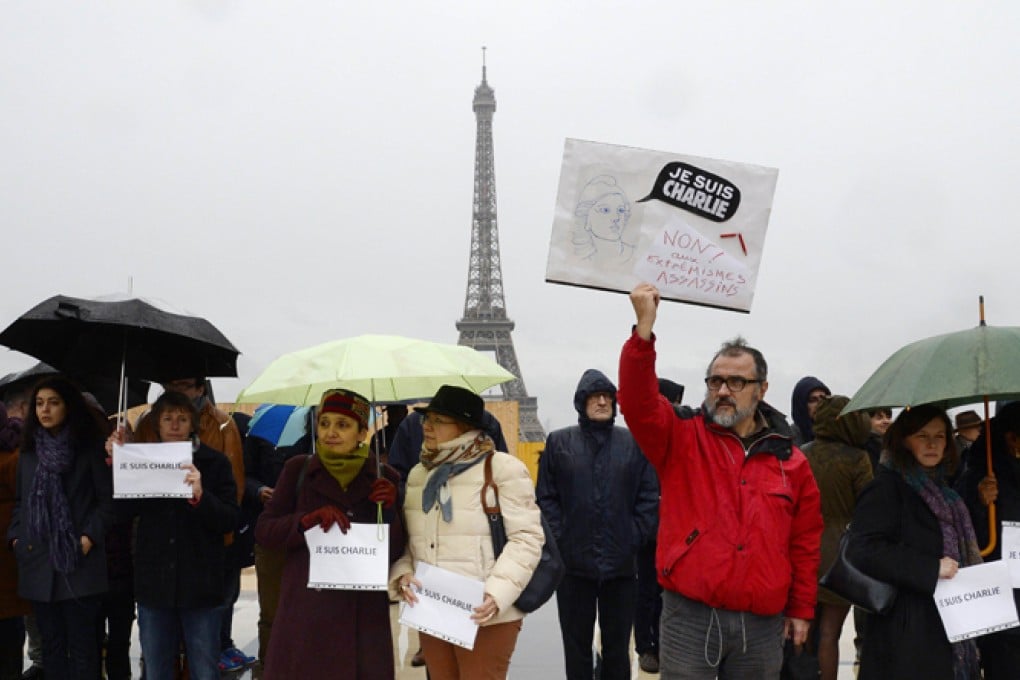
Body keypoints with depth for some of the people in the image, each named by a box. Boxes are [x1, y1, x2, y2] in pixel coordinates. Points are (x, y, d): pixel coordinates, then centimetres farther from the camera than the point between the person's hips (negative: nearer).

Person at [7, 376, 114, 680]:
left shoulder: (89, 449, 0)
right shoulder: (28, 452, 14)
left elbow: (107, 500, -2)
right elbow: (20, 501, 19)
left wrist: (90, 536, -14)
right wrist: (15, 536, 4)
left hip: (78, 561, -4)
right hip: (38, 562, 4)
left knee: (82, 647, -2)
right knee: (51, 644, 10)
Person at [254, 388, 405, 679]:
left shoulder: (384, 477, 2)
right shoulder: (298, 469, 2)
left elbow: (395, 552, 3)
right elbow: (263, 531, -1)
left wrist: (388, 512, -14)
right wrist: (307, 521, -16)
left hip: (363, 614, 0)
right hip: (306, 608, 0)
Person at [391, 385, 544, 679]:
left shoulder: (502, 468, -8)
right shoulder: (418, 474, 12)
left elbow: (526, 537, -11)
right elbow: (403, 537, 14)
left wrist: (498, 594, -22)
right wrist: (402, 574, -6)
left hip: (485, 616, -6)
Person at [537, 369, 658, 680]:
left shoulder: (634, 443, 5)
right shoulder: (558, 442, 4)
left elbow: (649, 496, 3)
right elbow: (546, 497, 1)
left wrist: (635, 538, -6)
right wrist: (560, 537, -8)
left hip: (621, 564, 1)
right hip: (573, 562, 0)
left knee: (617, 646, 11)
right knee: (576, 646, 10)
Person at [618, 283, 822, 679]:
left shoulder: (789, 460, 7)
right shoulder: (682, 438, 0)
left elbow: (805, 541, 12)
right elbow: (637, 403, -18)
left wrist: (801, 610, 12)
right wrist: (645, 328, -28)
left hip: (762, 624, 3)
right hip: (690, 615, -2)